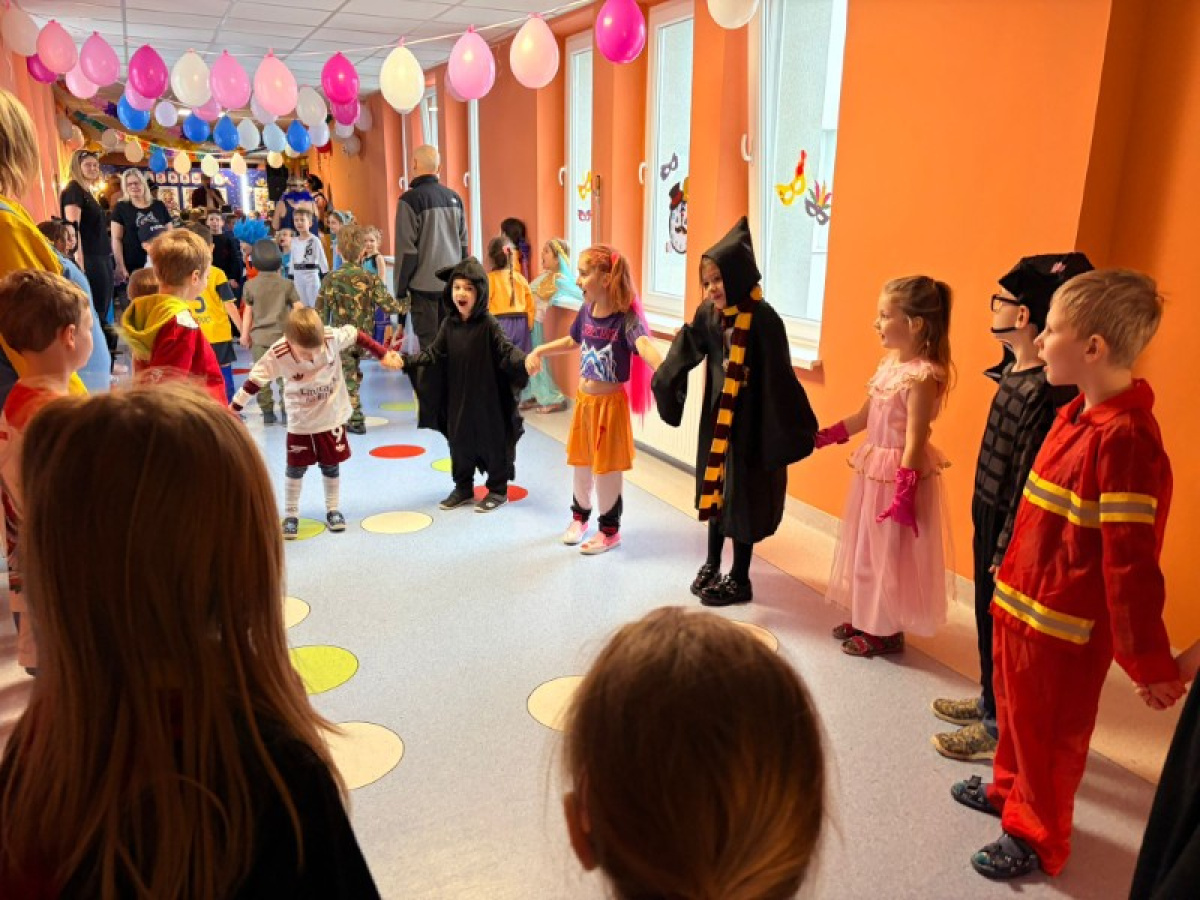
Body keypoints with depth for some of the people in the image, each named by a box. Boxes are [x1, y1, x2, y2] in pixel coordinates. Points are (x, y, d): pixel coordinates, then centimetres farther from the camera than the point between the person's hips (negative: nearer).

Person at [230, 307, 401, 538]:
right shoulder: (277, 355, -25)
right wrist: (234, 407, -7)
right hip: (300, 421, -1)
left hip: (332, 416, 1)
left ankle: (332, 510, 30)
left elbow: (356, 335, -7)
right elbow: (255, 380, -14)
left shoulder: (332, 337, -24)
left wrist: (384, 354, -1)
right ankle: (290, 515, 22)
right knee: (295, 468, 6)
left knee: (331, 465, 13)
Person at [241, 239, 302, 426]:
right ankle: (286, 412, 0)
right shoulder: (286, 284, -4)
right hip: (282, 336, -1)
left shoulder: (250, 285, 0)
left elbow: (248, 311, 5)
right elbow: (299, 308, -3)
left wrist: (245, 334, 15)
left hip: (259, 336, 1)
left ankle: (267, 412, 10)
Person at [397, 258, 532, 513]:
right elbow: (433, 353, 4)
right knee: (459, 442, 14)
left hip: (487, 398, -5)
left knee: (493, 441, 6)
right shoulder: (449, 325, 2)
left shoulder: (488, 325, -12)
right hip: (458, 398, 5)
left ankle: (498, 490, 22)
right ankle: (463, 488, 30)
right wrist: (405, 359, -7)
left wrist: (524, 361, -38)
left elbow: (507, 351, -19)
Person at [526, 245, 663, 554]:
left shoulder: (626, 318, -22)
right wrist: (539, 351, 20)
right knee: (581, 462, 19)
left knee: (607, 467, 5)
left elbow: (644, 345, -42)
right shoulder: (587, 310, 0)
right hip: (583, 399, 6)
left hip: (610, 402, -6)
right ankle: (579, 517, 40)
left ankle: (610, 529, 23)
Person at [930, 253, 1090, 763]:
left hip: (1010, 525, -8)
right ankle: (990, 700, 40)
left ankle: (997, 727, 25)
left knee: (999, 625, 7)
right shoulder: (1013, 371, 3)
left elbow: (1029, 480, -22)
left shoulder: (1044, 391, -24)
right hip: (989, 514, 8)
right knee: (987, 616, 22)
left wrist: (1007, 549, -18)